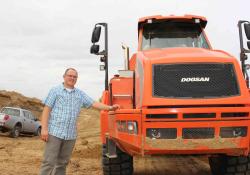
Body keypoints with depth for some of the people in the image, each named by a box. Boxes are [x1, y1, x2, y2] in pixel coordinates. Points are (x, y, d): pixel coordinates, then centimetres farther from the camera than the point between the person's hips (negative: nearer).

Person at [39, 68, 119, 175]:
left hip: (70, 135, 4)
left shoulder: (80, 94, 14)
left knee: (63, 163, 10)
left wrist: (110, 108, -3)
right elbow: (46, 110, -2)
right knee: (49, 162, -6)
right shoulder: (55, 91, 3)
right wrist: (44, 128, -11)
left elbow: (94, 104, 10)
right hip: (54, 132, -4)